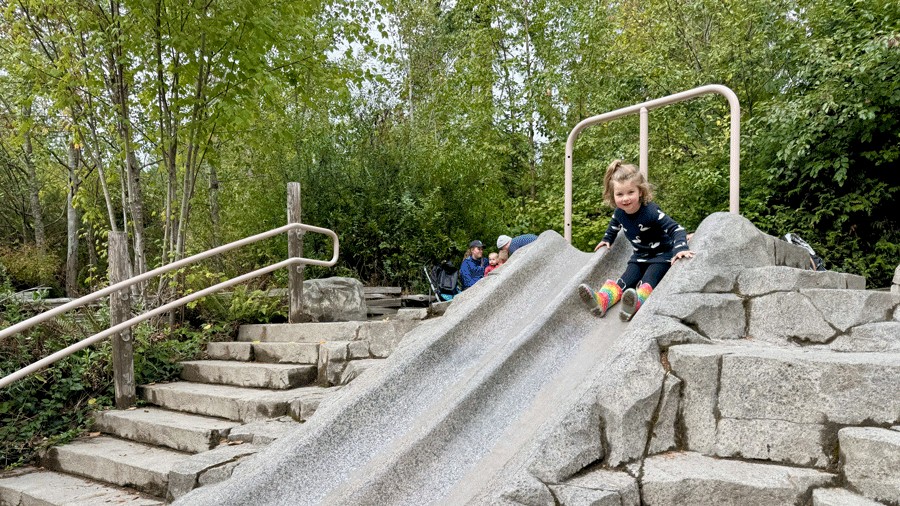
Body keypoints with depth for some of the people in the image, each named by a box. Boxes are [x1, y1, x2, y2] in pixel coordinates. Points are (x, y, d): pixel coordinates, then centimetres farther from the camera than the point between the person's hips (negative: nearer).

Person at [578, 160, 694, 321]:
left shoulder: (651, 211, -29)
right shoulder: (619, 212, -8)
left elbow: (676, 229, -33)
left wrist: (680, 249, -49)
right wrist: (607, 240, 26)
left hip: (661, 255, -5)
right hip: (640, 256, 6)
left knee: (647, 281, -31)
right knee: (624, 281, -18)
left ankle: (636, 303, -59)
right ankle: (601, 300, -40)